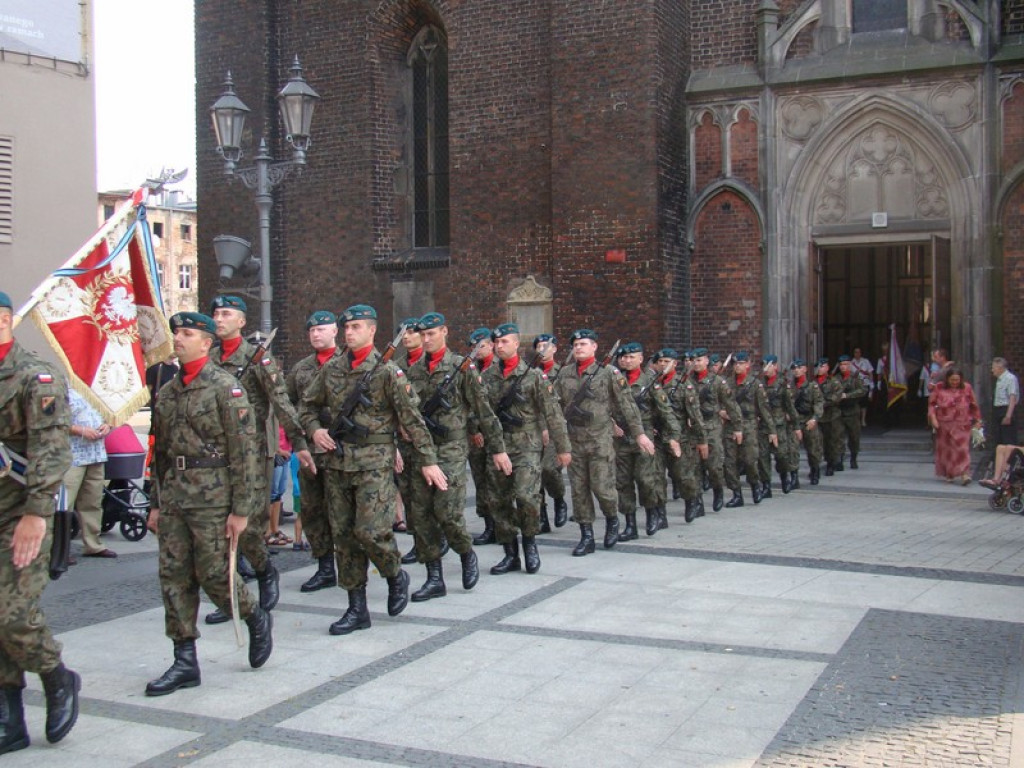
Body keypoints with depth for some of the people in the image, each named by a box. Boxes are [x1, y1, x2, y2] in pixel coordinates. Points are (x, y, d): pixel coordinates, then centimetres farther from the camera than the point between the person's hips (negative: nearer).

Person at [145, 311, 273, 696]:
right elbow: (160, 451, 19)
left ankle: (257, 620, 24)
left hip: (212, 498, -7)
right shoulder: (168, 392, 14)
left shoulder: (226, 387, -8)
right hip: (174, 498, 7)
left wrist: (241, 509, -15)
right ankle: (185, 662, 13)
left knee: (214, 574, -3)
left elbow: (244, 451, -12)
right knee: (174, 577, 5)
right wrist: (156, 503, 17)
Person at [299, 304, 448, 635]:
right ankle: (357, 609, 16)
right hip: (337, 461, 5)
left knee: (371, 530, -14)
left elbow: (412, 418, -6)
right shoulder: (331, 368, 9)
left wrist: (428, 460, -7)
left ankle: (396, 576, 17)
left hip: (374, 462, -5)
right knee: (344, 534, 7)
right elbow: (307, 404, 20)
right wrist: (314, 429, 0)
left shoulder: (388, 372, -6)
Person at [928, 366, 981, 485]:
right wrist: (933, 418, -6)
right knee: (945, 449, 5)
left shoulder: (966, 388, 5)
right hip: (944, 425, 1)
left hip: (962, 424, -1)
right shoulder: (939, 388, 3)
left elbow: (974, 405, 11)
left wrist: (977, 420, 13)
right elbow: (932, 403, 4)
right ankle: (948, 475, 15)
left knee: (962, 448, -10)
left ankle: (965, 474, -15)